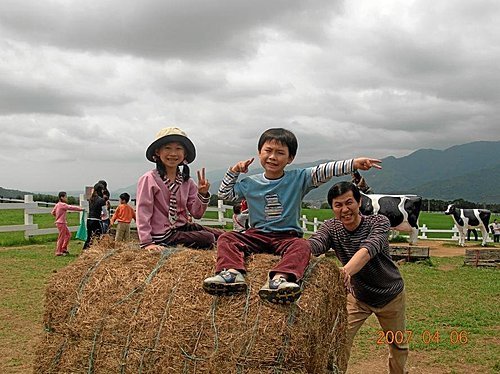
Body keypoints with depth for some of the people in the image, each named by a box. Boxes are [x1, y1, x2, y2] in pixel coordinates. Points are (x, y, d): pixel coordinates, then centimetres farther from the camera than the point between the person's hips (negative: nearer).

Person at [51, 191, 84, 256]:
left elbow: (53, 212, 17)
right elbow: (71, 207, -20)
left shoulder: (57, 205, 10)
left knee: (68, 234, 17)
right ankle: (58, 252, 4)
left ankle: (64, 248, 22)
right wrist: (81, 209, -13)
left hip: (63, 223, 10)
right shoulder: (63, 205, -18)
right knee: (61, 237, -3)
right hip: (61, 223, -10)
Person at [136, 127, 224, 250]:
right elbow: (143, 212, -14)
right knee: (208, 239, -19)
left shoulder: (187, 181, 6)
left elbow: (196, 213, 6)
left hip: (183, 226, 7)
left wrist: (202, 195, -11)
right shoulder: (149, 179, -12)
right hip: (163, 235, -7)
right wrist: (146, 242, -19)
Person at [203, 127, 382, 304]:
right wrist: (233, 171, 4)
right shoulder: (251, 183, 9)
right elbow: (224, 194, 18)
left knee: (301, 246, -34)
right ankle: (232, 273, -46)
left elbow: (323, 171, -10)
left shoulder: (298, 179, 2)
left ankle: (278, 279, -59)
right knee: (226, 238, -20)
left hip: (287, 236, -2)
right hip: (256, 235, 3)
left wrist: (354, 163, -23)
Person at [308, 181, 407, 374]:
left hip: (391, 295, -1)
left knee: (398, 345, 17)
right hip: (357, 296, 1)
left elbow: (369, 248, -45)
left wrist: (346, 270, -65)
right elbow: (314, 245, -37)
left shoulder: (379, 222, -25)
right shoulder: (331, 228, -16)